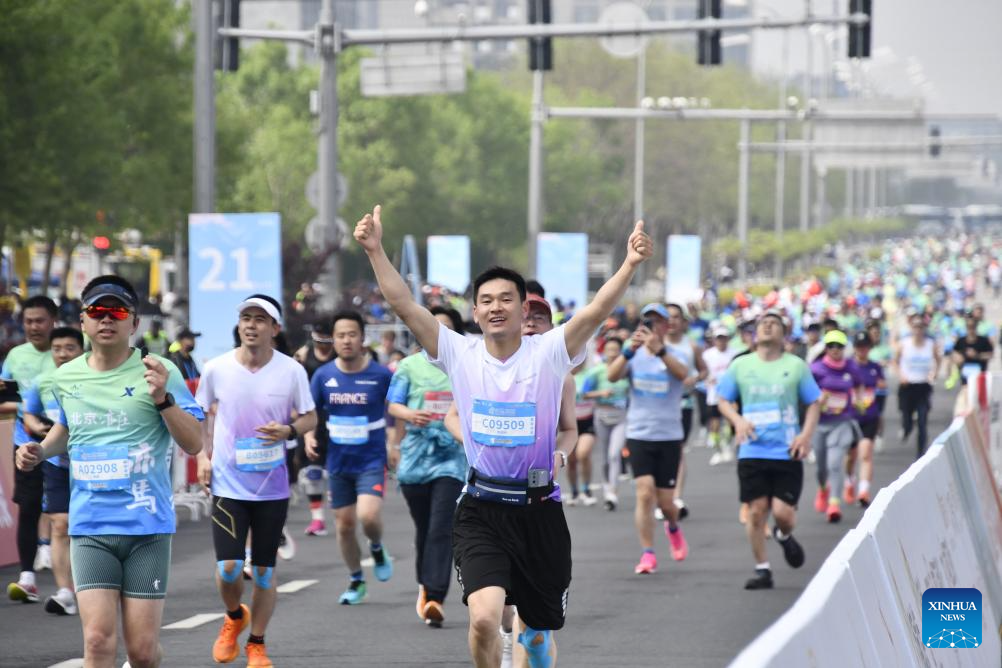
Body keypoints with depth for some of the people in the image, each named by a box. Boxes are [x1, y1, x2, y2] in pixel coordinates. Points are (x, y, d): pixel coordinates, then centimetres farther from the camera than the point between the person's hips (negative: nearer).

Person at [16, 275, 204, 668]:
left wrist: (163, 399, -21)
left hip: (147, 525, -2)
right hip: (90, 528, 2)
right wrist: (40, 451, 10)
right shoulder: (65, 378, 8)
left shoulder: (159, 373, -4)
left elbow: (193, 444, -6)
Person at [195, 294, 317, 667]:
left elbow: (310, 418, 6)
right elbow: (200, 416, 12)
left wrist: (289, 431, -15)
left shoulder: (291, 371, -5)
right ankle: (234, 617, 22)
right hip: (227, 484, 0)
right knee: (228, 568, -10)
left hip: (272, 487, 0)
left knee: (264, 570, 5)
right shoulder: (216, 369, -3)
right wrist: (203, 456, 0)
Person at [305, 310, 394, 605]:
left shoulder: (381, 375, -10)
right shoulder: (323, 375, -1)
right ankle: (356, 581, 26)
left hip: (372, 460, -3)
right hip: (338, 461, 3)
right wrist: (309, 436, -9)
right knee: (344, 525, 7)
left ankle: (377, 548, 11)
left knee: (368, 515, -23)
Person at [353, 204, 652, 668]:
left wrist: (630, 265, -34)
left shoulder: (548, 354, -4)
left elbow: (597, 311, -19)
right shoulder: (460, 355, 0)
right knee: (484, 617, -21)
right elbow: (404, 305, -6)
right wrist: (375, 251, -17)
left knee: (539, 630, 12)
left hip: (539, 511, 0)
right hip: (481, 512, 0)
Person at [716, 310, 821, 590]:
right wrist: (738, 420, -8)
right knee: (756, 511, -3)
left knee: (783, 512, -7)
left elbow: (814, 403, 9)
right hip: (752, 451, 1)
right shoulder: (740, 365, 8)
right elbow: (723, 401, 12)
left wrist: (806, 434, -7)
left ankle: (784, 536, 29)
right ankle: (762, 569, 10)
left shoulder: (796, 366, 6)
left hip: (787, 452, -1)